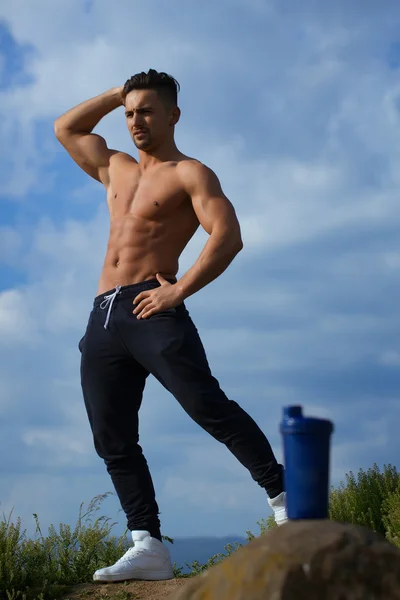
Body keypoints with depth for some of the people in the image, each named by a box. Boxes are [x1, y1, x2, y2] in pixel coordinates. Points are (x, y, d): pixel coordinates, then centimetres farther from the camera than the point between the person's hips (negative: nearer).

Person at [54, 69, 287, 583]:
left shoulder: (189, 174, 5)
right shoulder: (116, 168, 27)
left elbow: (227, 236, -10)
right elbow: (65, 128, 39)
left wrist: (180, 290, -20)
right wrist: (117, 93, 29)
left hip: (150, 309, -7)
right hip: (102, 319, 7)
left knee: (207, 405, -21)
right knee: (113, 440, -1)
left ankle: (284, 498, -14)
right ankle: (148, 547, -2)